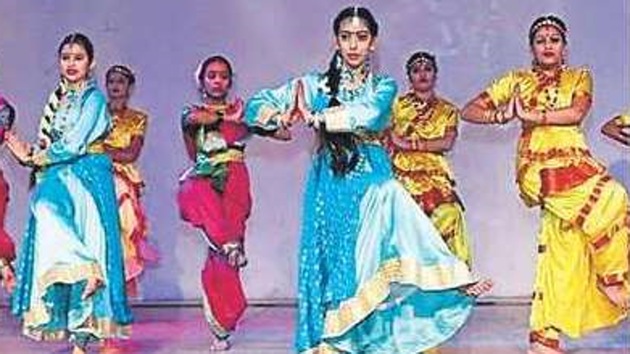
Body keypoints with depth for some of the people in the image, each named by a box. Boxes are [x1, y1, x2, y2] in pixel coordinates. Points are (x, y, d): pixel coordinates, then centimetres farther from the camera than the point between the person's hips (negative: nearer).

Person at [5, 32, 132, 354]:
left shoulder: (93, 97, -2)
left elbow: (73, 146, -12)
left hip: (85, 181, -6)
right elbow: (47, 146, 19)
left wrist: (34, 157, -2)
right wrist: (29, 153, 0)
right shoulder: (58, 99, 19)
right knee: (57, 254, -4)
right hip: (58, 183, 6)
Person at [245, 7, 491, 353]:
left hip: (372, 183, 0)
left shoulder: (383, 86, 6)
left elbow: (368, 114, -17)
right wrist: (279, 116, -17)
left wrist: (314, 116, -20)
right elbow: (256, 105, 4)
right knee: (331, 261, -1)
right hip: (330, 187, 0)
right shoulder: (316, 84, 7)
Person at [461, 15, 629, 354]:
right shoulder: (516, 81, 13)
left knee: (564, 246, -5)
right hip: (539, 168, -3)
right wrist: (501, 115, -8)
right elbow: (469, 110, 9)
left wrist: (533, 115, -11)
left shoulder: (580, 77, 15)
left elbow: (576, 112, -5)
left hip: (574, 161, 3)